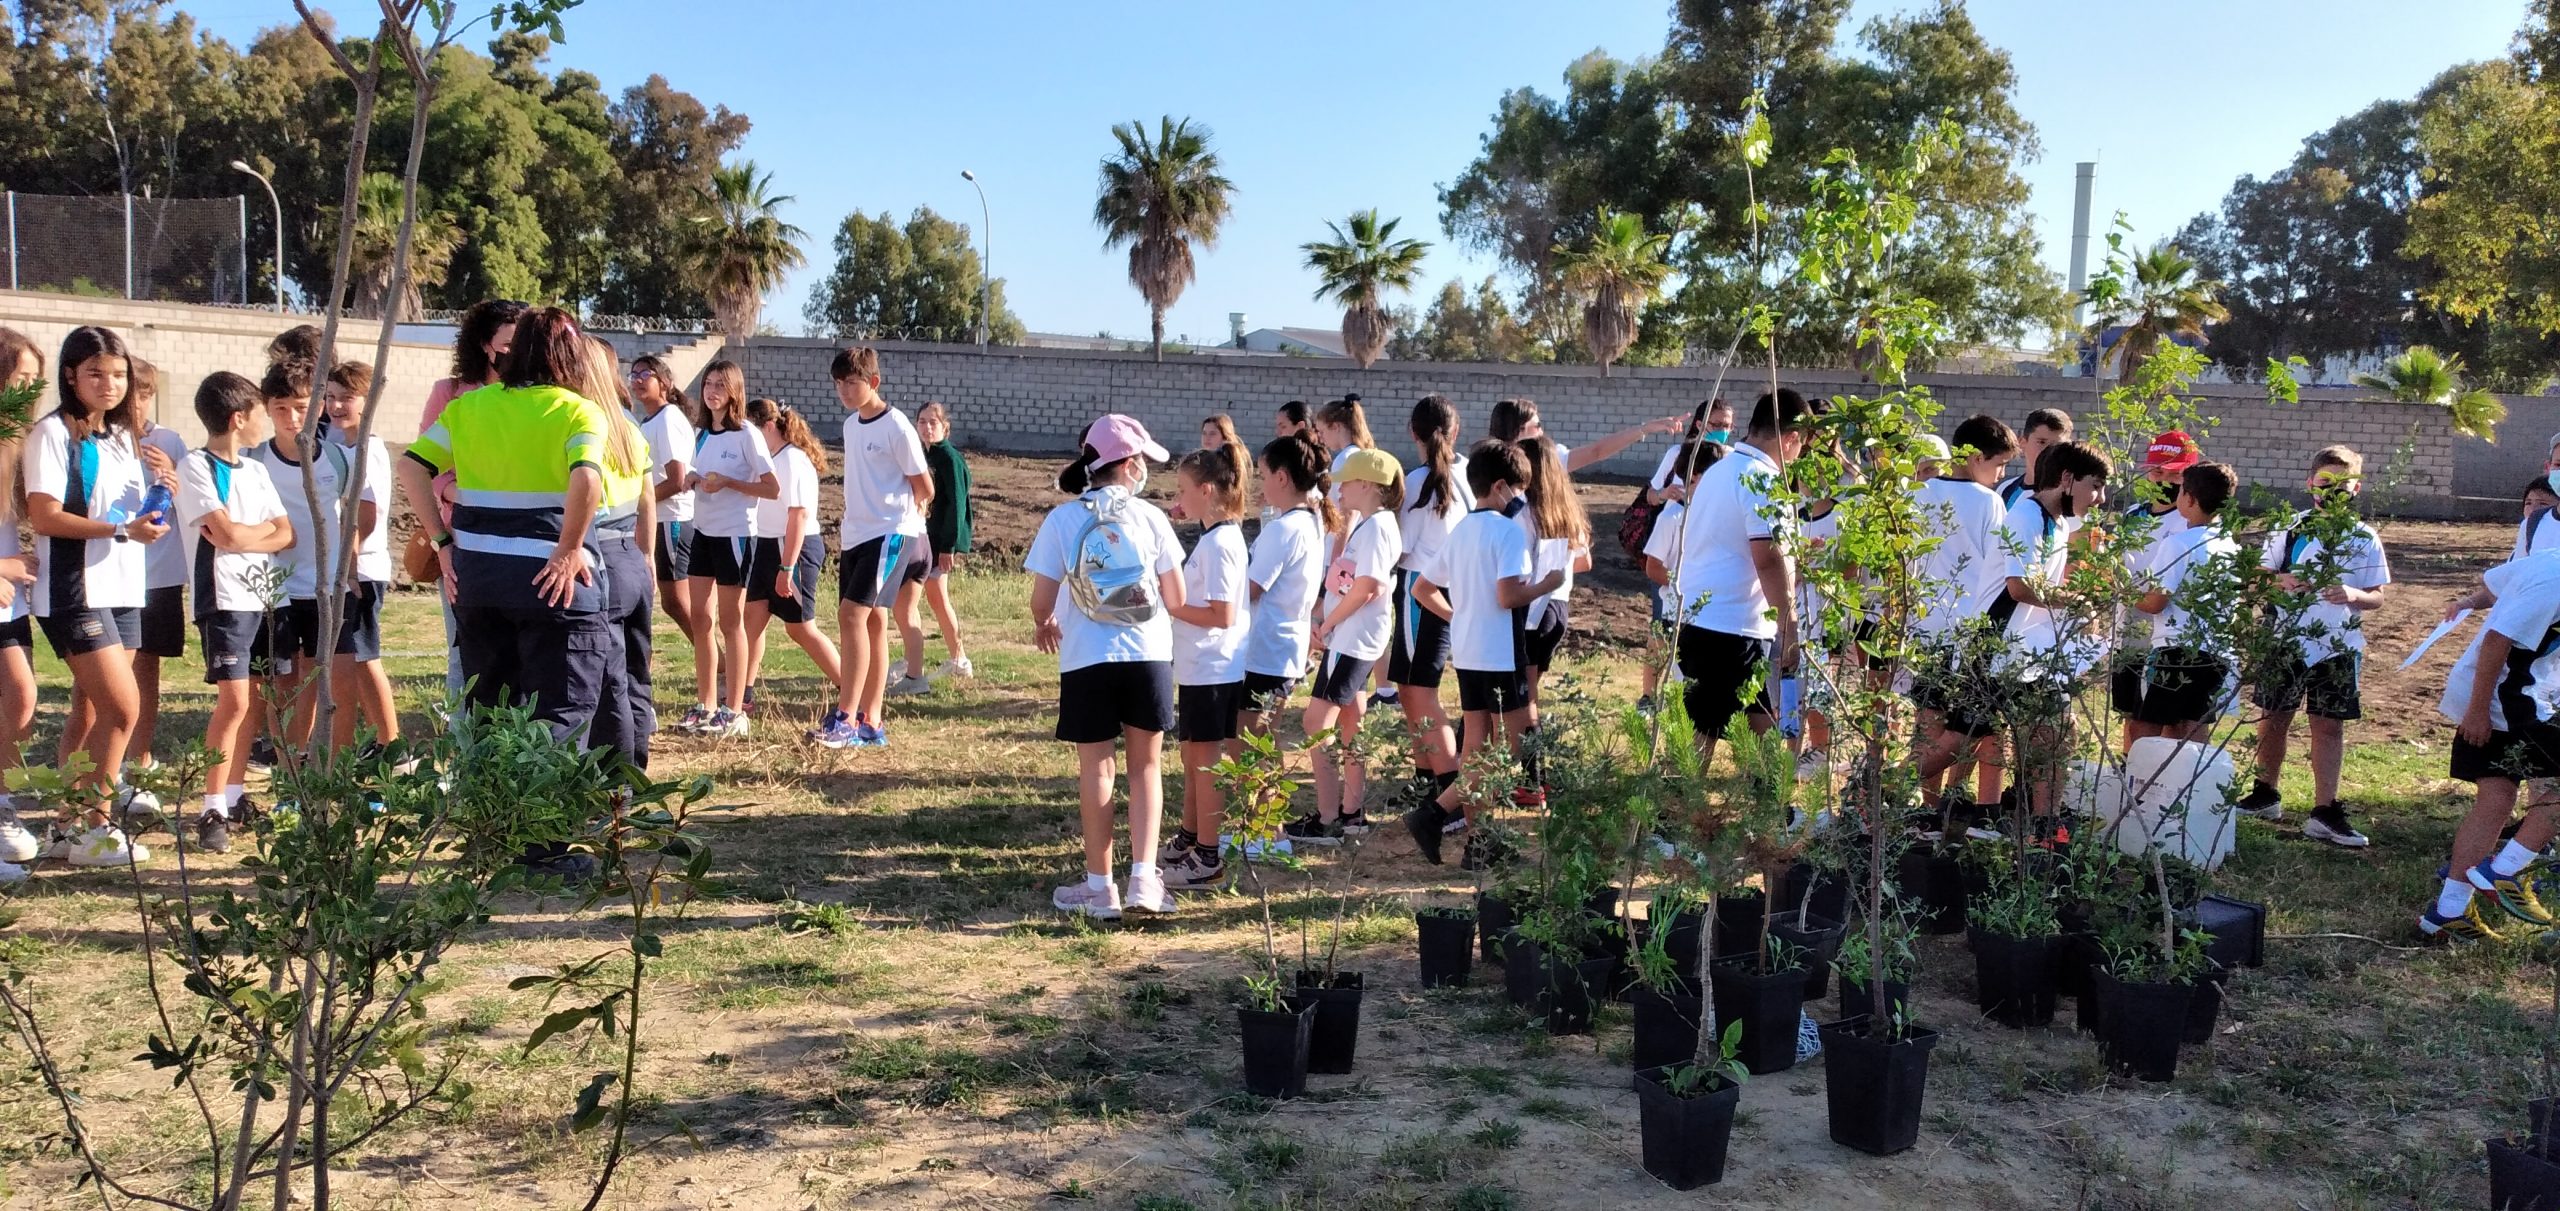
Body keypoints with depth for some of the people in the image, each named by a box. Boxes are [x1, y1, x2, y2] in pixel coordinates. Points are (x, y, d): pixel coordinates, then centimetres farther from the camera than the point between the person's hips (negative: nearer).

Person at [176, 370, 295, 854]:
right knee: (234, 701, -12)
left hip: (261, 596, 7)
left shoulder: (255, 470, 14)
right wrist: (265, 528, 2)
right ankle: (212, 810, -8)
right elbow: (227, 533, -16)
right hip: (224, 599, -7)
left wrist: (241, 536, -9)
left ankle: (235, 795, 17)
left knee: (251, 701, 8)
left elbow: (288, 536, 7)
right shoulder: (195, 467, -6)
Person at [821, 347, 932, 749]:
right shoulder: (851, 425, 12)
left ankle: (846, 718, -16)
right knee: (872, 622, 9)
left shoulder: (896, 427, -12)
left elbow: (924, 488, -7)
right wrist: (853, 523, 16)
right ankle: (872, 722, 12)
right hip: (856, 534, 8)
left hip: (890, 534, -8)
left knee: (853, 614, -17)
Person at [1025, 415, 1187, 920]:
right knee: (1145, 767, 12)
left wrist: (1044, 626, 19)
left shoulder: (1062, 519, -4)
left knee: (1095, 769, 10)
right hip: (1149, 656, 0)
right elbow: (1176, 600, 1)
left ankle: (1100, 887, 16)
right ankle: (1143, 878, 6)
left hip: (1086, 658, 0)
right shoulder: (1150, 518, -2)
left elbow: (1041, 600, -3)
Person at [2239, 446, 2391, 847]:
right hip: (2285, 642, 1)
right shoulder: (2290, 532, 2)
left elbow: (2378, 596, 3)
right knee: (2274, 718, 10)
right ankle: (2265, 795, 26)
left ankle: (2325, 813, 8)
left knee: (2329, 726, 3)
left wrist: (2354, 595, -19)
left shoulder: (2366, 539, 2)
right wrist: (2281, 582, -17)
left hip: (2338, 648, 0)